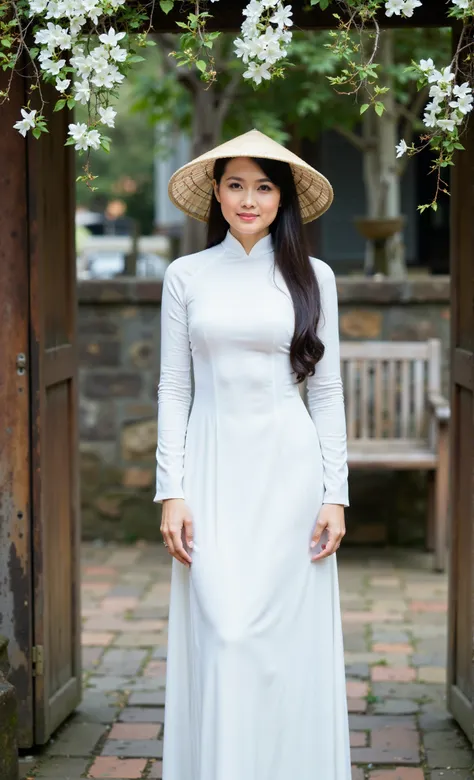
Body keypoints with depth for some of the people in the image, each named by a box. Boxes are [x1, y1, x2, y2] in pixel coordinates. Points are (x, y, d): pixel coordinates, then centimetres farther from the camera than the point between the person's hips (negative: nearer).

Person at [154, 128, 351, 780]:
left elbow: (327, 390, 6)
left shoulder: (312, 277, 6)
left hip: (289, 470, 0)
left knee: (289, 635, 1)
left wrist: (335, 493, -1)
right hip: (214, 469, 0)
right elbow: (174, 387, 5)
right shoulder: (186, 276, 7)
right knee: (222, 633, -5)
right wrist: (170, 491, -3)